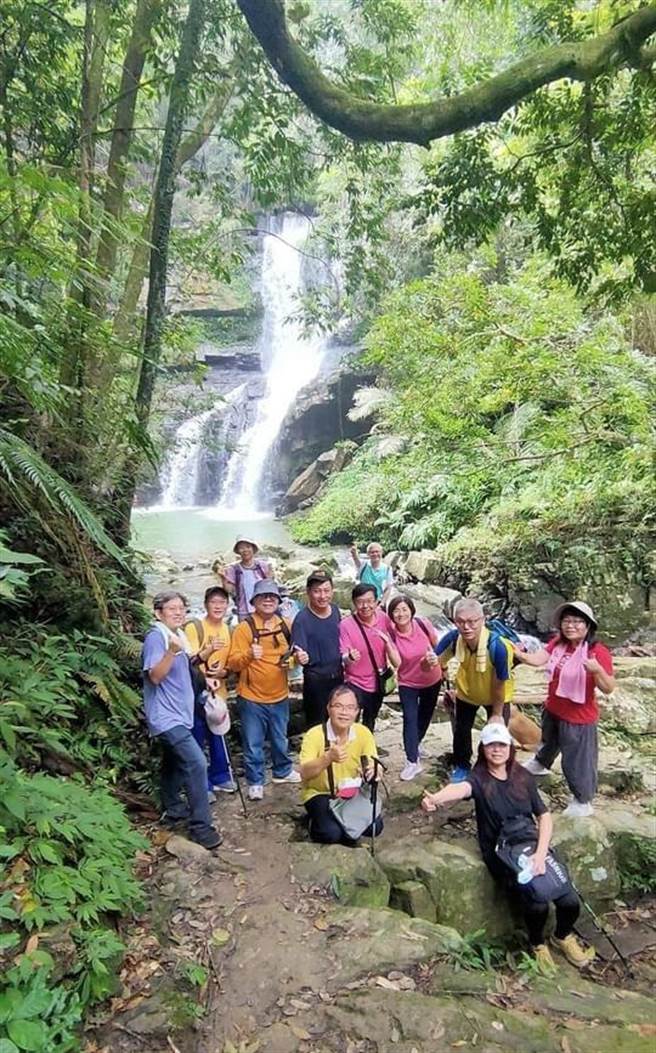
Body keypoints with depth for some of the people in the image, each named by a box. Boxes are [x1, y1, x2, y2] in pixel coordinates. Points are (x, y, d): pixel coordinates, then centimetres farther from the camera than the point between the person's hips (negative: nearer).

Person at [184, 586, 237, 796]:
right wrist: (209, 649, -36)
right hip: (198, 693, -6)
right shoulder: (194, 626, -12)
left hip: (219, 692, 6)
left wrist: (223, 673, -9)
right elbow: (190, 661, -18)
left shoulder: (227, 630, 9)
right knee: (198, 741, 2)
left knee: (218, 738, 17)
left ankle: (220, 777, 33)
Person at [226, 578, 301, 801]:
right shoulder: (245, 627, -14)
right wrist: (249, 655, -37)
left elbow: (291, 654, 16)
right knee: (253, 743, 6)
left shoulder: (284, 625, 2)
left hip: (279, 695, 5)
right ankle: (255, 782, 25)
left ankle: (283, 771, 42)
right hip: (252, 698, -4)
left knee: (280, 739, 21)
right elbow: (233, 663, -18)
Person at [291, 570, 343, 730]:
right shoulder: (302, 619, -23)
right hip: (316, 680, -6)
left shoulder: (335, 610, -4)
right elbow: (299, 652, -27)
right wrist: (300, 657, -48)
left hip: (338, 676, 6)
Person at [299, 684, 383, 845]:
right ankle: (317, 824, 8)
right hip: (320, 793, -3)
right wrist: (328, 758, -47)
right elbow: (304, 774, -30)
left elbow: (374, 767, -9)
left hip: (352, 793, 3)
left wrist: (371, 771, -34)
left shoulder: (363, 733, -12)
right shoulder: (314, 735, -22)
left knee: (374, 826, -17)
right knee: (331, 832, -27)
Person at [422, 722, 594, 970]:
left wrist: (540, 854, -13)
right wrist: (436, 798, -56)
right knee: (537, 905, -24)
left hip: (532, 845, 4)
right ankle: (537, 943, 12)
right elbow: (461, 788, -32)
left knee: (570, 901, -13)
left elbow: (545, 816, 3)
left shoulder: (523, 776, 4)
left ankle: (563, 936, 24)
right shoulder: (479, 778, -9)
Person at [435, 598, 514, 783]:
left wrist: (497, 714, -14)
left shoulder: (497, 646, -42)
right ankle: (462, 767, 44)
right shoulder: (453, 638, -33)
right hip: (466, 690, 3)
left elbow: (499, 684, -28)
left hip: (496, 696, -3)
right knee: (461, 730, 18)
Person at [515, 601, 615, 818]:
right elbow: (538, 659, -19)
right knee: (549, 741, 33)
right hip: (553, 710, 6)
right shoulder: (558, 643, -8)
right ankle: (541, 763, 63)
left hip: (579, 717, -6)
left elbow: (609, 689, -25)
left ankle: (582, 802, 30)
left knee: (577, 760, 8)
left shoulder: (598, 652, -25)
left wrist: (597, 670, -44)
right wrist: (519, 655, -37)